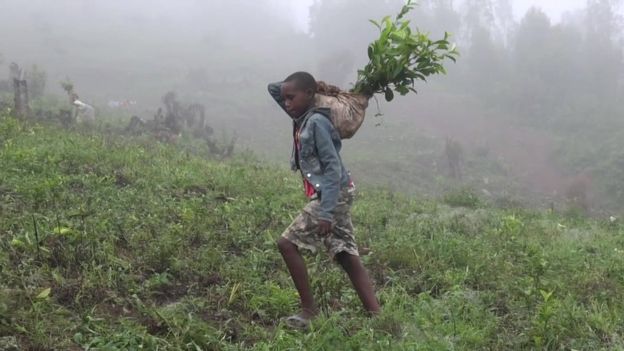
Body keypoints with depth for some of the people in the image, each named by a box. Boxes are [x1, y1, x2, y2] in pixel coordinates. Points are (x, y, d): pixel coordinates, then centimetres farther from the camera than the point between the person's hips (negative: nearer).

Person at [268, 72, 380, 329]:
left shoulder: (316, 122, -15)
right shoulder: (303, 119, 11)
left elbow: (333, 168, -20)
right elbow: (272, 88, 24)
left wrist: (325, 213, -23)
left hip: (332, 195, -9)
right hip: (335, 195, 9)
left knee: (288, 243, -6)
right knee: (347, 257, 6)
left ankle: (309, 311, 1)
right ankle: (376, 317, 5)